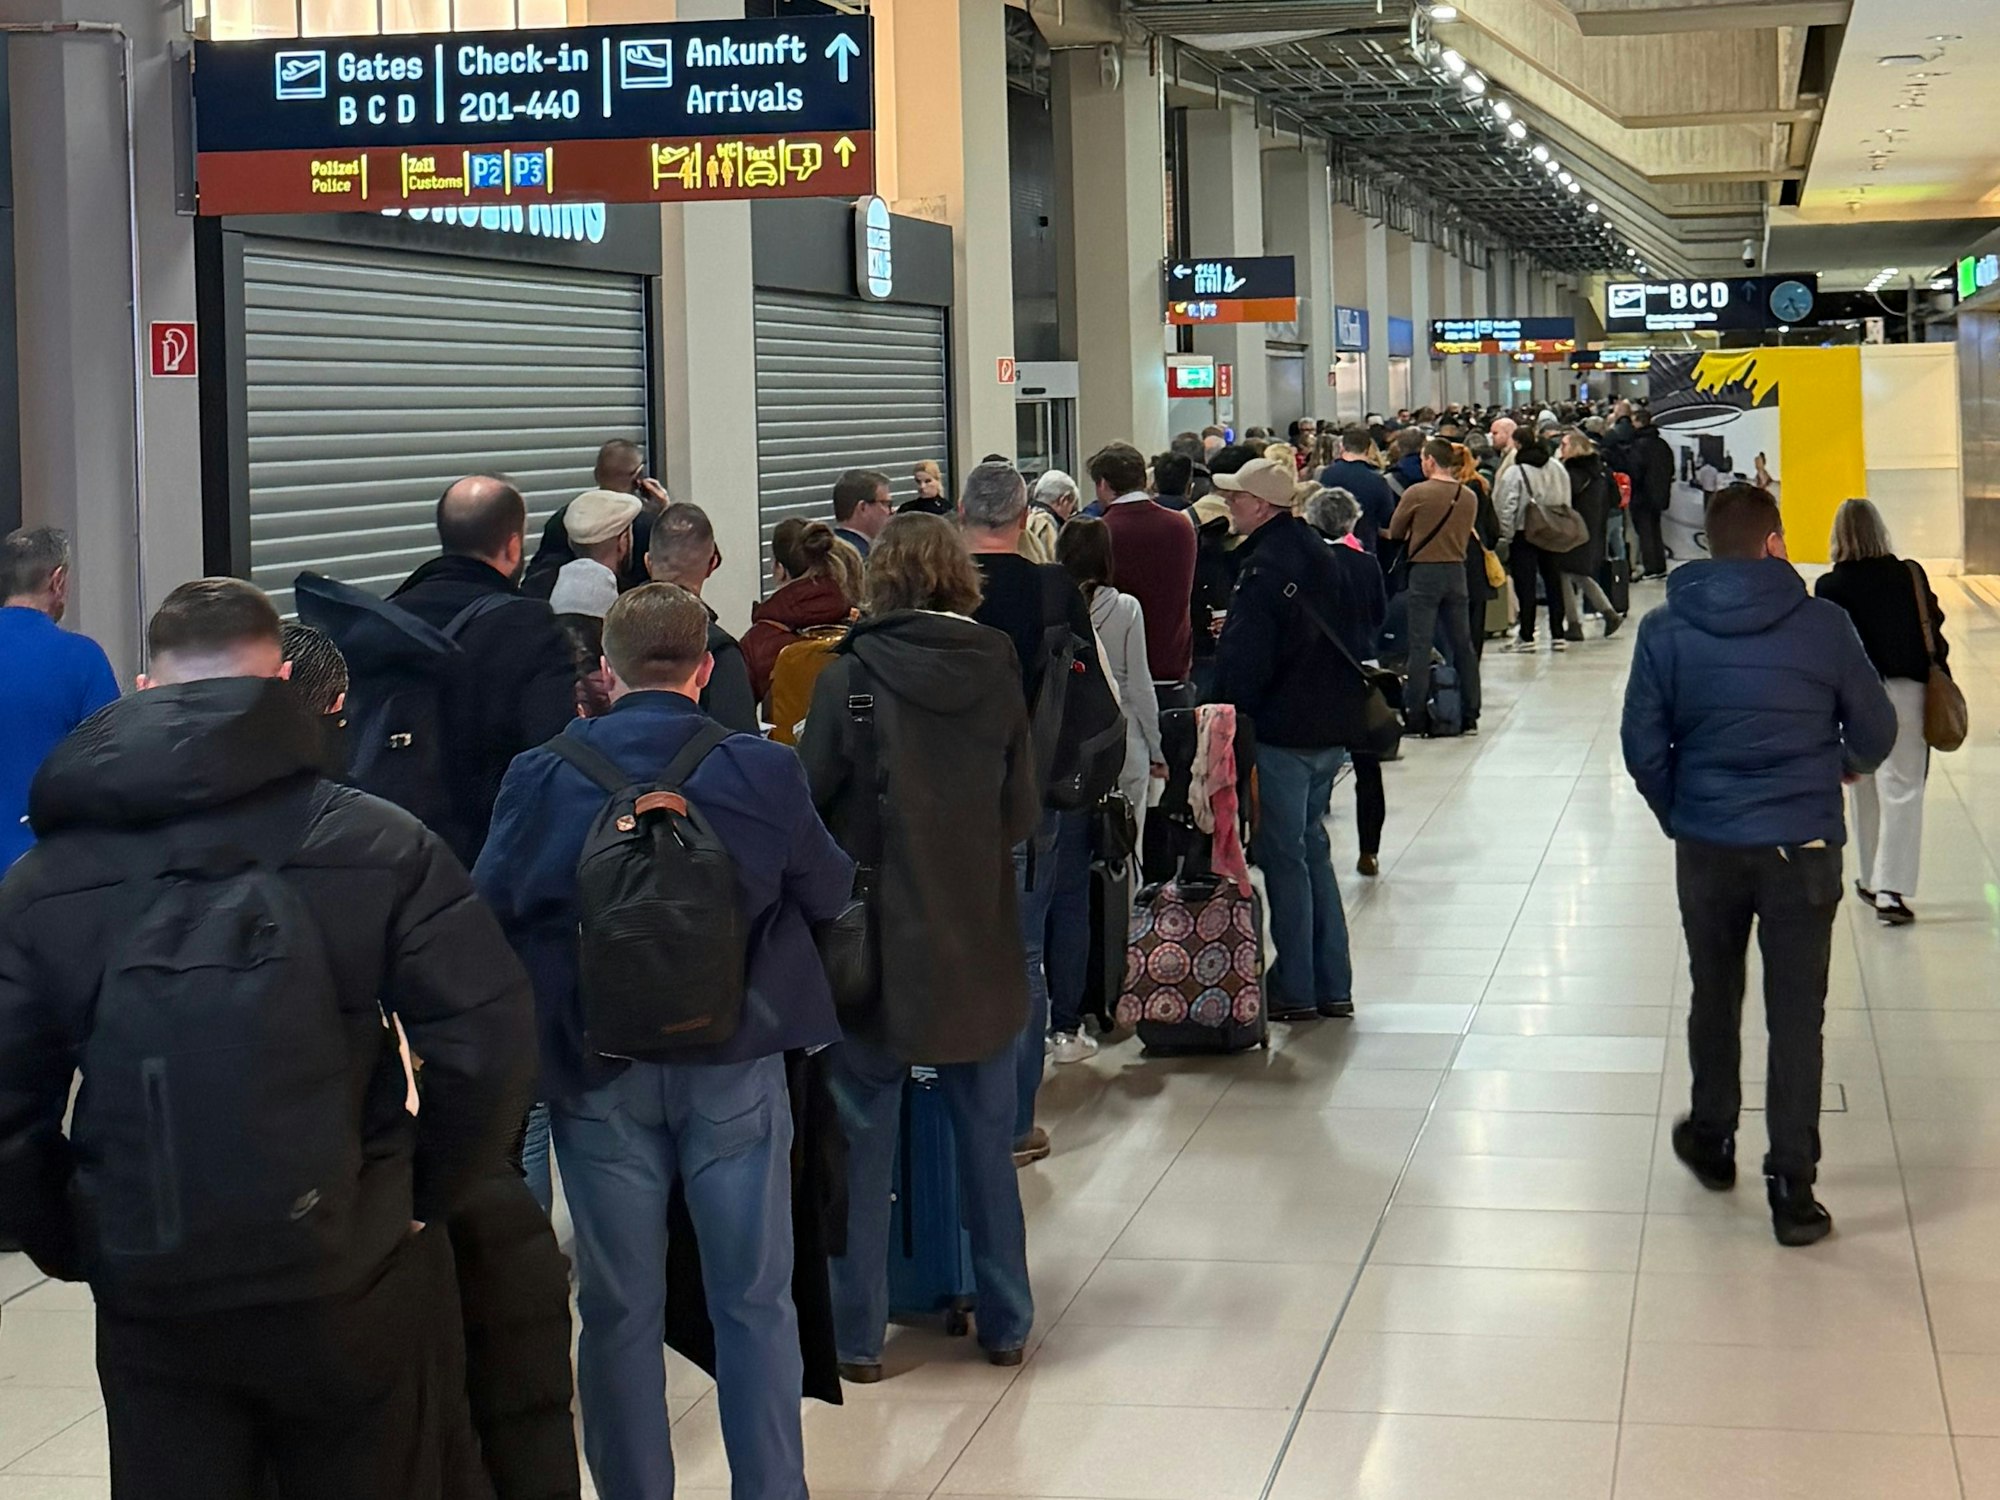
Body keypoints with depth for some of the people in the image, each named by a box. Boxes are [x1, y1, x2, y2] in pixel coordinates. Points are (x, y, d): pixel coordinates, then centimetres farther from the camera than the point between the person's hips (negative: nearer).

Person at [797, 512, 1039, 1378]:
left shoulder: (850, 676, -12)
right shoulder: (997, 674, -4)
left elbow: (809, 802, -6)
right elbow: (1023, 812, 1)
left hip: (876, 938, -3)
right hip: (980, 939, 3)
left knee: (863, 1140, 8)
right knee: (987, 1138, 15)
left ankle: (856, 1333, 12)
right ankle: (1005, 1322, 23)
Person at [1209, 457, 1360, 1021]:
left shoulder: (1264, 568, -17)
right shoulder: (1319, 555, 11)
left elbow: (1241, 661, -20)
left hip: (1281, 733, -9)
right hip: (1330, 729, 9)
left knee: (1284, 857, -1)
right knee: (1313, 849, 16)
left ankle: (1294, 990, 3)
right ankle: (1332, 986, 18)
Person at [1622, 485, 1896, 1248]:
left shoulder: (1665, 631, -5)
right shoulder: (1823, 624, -9)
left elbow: (1642, 747, -3)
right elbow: (1876, 731, -1)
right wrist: (1845, 768, 22)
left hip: (1706, 847, 2)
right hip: (1804, 846, -2)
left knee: (1715, 997, 21)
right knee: (1796, 1017, 5)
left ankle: (1712, 1140, 36)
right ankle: (1792, 1188, 6)